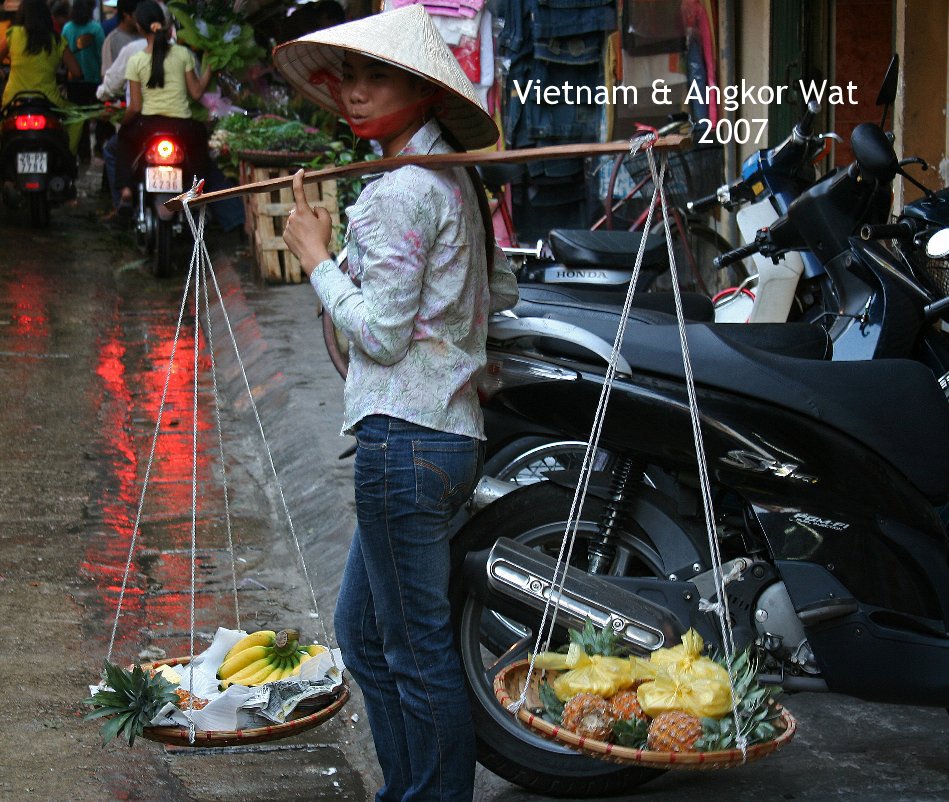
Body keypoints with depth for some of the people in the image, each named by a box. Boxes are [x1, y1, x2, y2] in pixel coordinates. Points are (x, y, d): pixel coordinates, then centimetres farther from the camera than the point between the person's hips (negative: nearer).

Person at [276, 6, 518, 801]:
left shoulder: (401, 191, -15)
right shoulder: (454, 177, 15)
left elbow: (379, 331, -16)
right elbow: (502, 290, 21)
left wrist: (316, 258, -6)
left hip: (403, 438, -11)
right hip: (452, 429, 11)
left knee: (417, 647, -1)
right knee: (363, 629, 20)